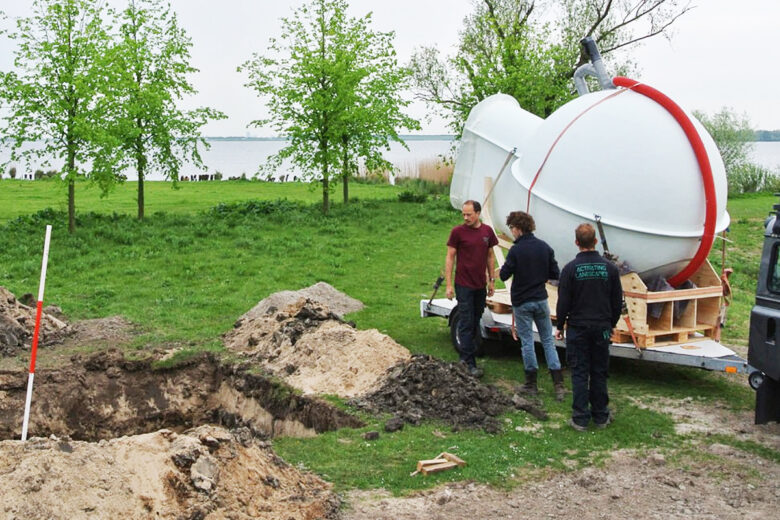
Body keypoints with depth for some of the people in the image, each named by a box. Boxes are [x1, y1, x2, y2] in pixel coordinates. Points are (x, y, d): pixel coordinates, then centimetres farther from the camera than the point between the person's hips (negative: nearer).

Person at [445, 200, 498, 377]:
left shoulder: (487, 231, 6)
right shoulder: (457, 232, -7)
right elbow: (450, 258, -5)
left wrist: (491, 280, 13)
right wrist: (449, 285, -10)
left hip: (480, 285, 5)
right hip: (464, 284, -5)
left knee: (475, 322, 11)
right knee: (466, 324, -5)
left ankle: (465, 357, 22)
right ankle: (469, 363, -4)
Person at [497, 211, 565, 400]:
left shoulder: (516, 250, -16)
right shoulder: (545, 247, -1)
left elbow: (504, 275, -12)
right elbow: (555, 274, 3)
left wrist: (501, 270, 8)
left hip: (521, 302, -4)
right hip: (541, 300, 4)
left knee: (527, 342, 6)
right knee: (548, 340, 10)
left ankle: (531, 384, 13)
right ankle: (558, 384, 4)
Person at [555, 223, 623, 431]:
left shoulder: (570, 268, -11)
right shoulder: (609, 267, -2)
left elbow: (563, 302, -8)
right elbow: (617, 301, 5)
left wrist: (560, 326, 6)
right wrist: (611, 324, 18)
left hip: (577, 328, -2)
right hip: (602, 328, 2)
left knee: (579, 373, 3)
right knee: (599, 373, 11)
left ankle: (580, 418, 4)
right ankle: (601, 416, 18)